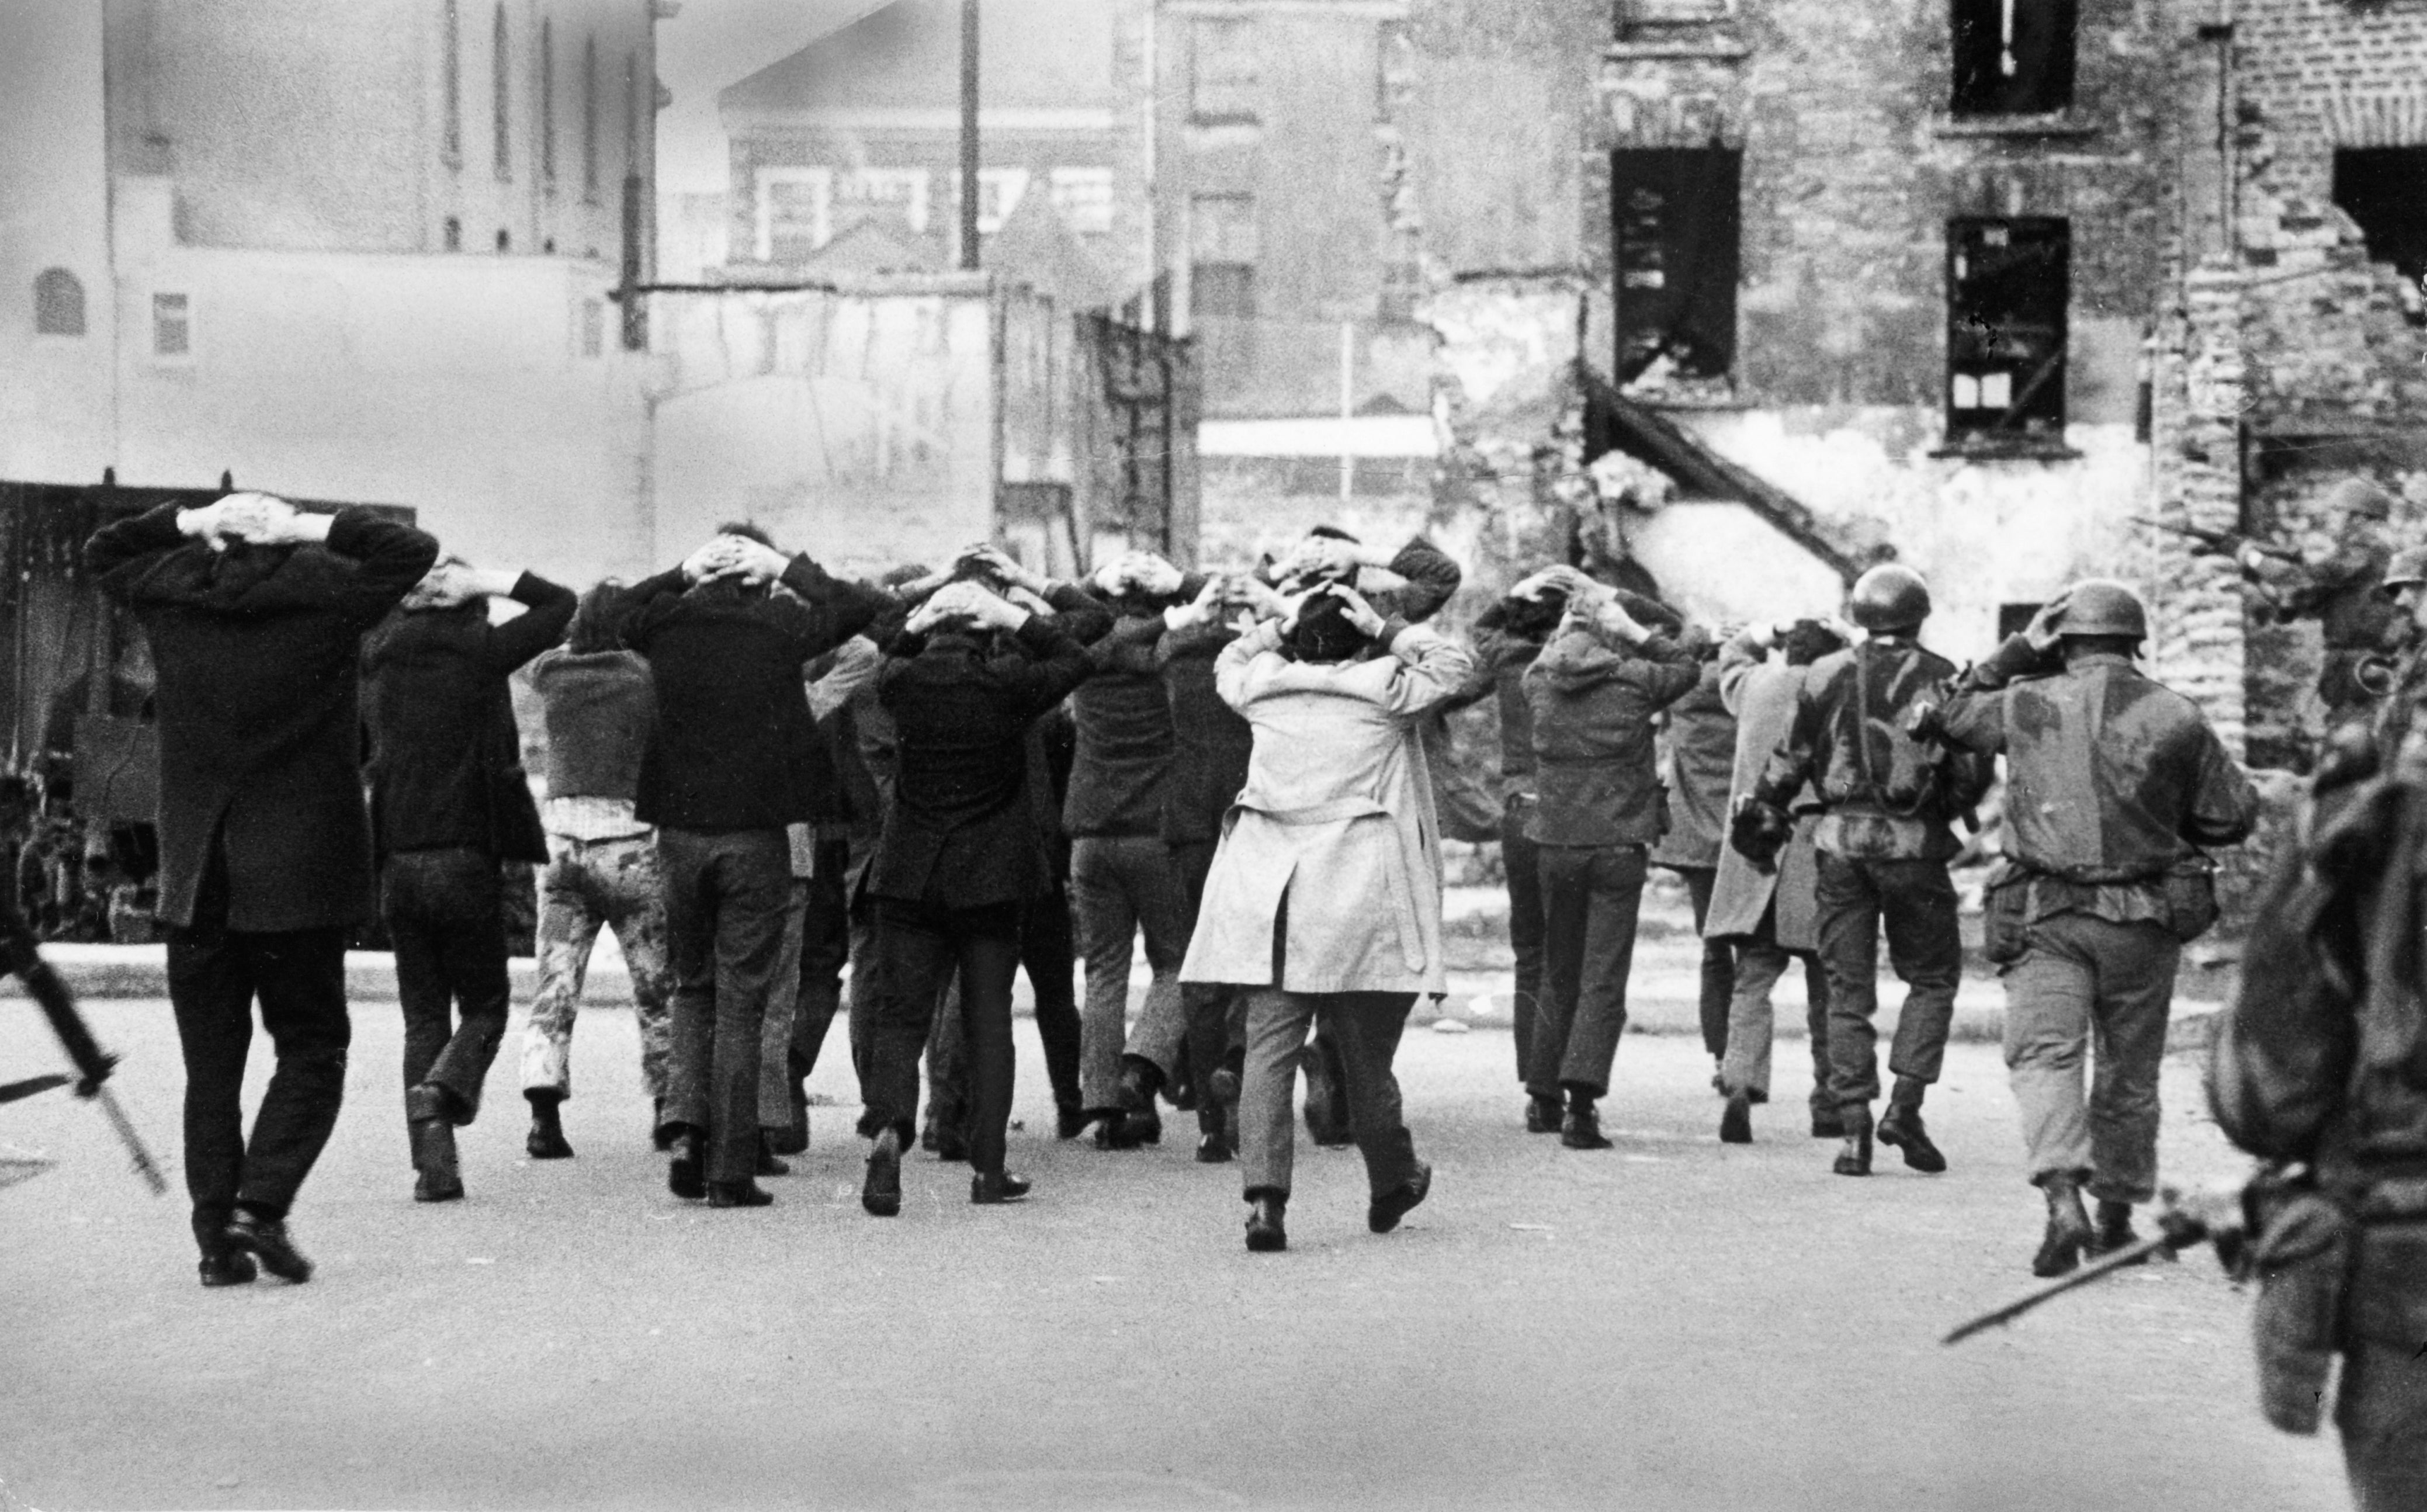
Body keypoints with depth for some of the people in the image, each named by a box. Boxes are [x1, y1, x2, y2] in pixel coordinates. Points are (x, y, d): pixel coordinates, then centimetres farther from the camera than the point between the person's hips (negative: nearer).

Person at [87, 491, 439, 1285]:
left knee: (210, 1064, 9)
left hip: (194, 877, 3)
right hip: (300, 875, -3)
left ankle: (218, 1235, 7)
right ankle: (262, 1203, -10)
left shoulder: (170, 589, 2)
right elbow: (414, 550, 2)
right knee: (311, 1048, 7)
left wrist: (188, 524, 10)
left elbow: (100, 550, 21)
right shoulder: (319, 590, -8)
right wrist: (318, 528, -2)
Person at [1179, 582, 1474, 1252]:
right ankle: (1391, 1182, 29)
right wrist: (1387, 632, 10)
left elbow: (1228, 662, 29)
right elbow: (1455, 661, 13)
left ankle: (1266, 1196, -17)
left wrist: (1280, 627, 23)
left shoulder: (1264, 689, 6)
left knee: (1268, 1049, -3)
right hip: (1360, 893, -2)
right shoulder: (1384, 691, -1)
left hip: (1268, 893, 2)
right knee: (1365, 1053, 11)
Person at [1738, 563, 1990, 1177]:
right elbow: (1974, 771, -4)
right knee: (1932, 978, 13)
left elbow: (1790, 760, 5)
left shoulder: (1826, 676, 4)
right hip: (1913, 846, -2)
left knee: (1848, 991, 7)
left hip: (1842, 844, 2)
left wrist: (1766, 819, 17)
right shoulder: (1942, 679, -2)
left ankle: (1855, 1130, 2)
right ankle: (1905, 1107, 0)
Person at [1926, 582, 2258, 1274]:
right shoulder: (2176, 717, -1)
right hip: (2145, 924, 2)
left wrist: (2017, 652, 19)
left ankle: (2065, 1203, -27)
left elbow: (1955, 717, 17)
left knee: (2044, 1056, -5)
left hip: (2048, 917, -2)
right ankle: (2117, 1220, 26)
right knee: (2129, 1073, 14)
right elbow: (2234, 815, 4)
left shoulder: (2028, 706, -2)